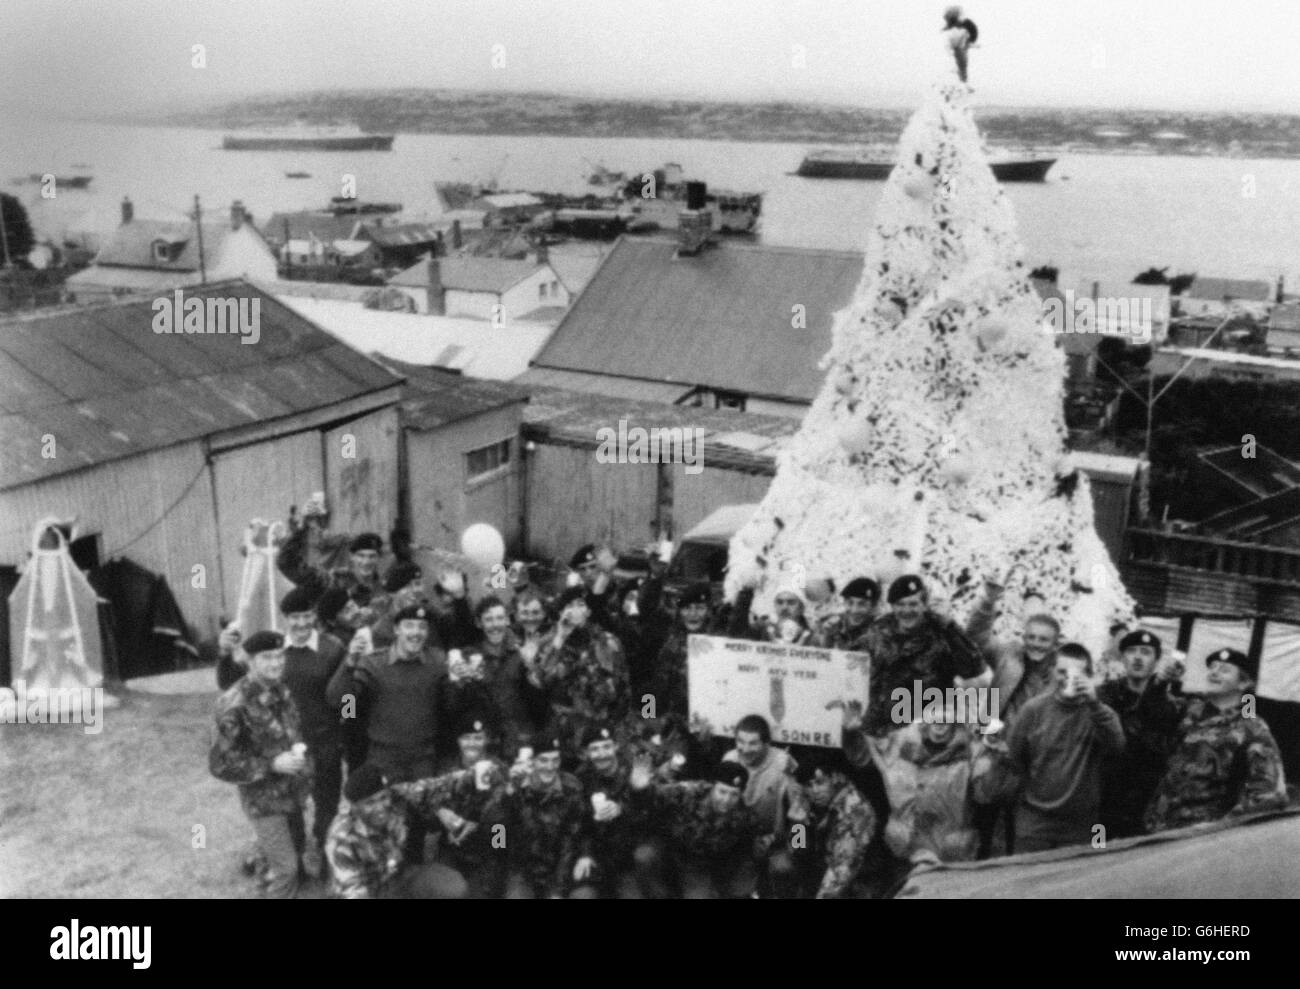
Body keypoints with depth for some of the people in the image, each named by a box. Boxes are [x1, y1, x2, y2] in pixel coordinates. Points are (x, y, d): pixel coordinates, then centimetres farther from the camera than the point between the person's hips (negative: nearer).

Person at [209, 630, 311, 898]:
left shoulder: (281, 690, -4)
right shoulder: (234, 705, -26)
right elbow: (221, 765, -22)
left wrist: (299, 751, -4)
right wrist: (272, 765, -26)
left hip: (290, 791, 7)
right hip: (263, 798, -7)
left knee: (295, 846, 25)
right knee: (285, 866, -4)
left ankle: (268, 882, 51)